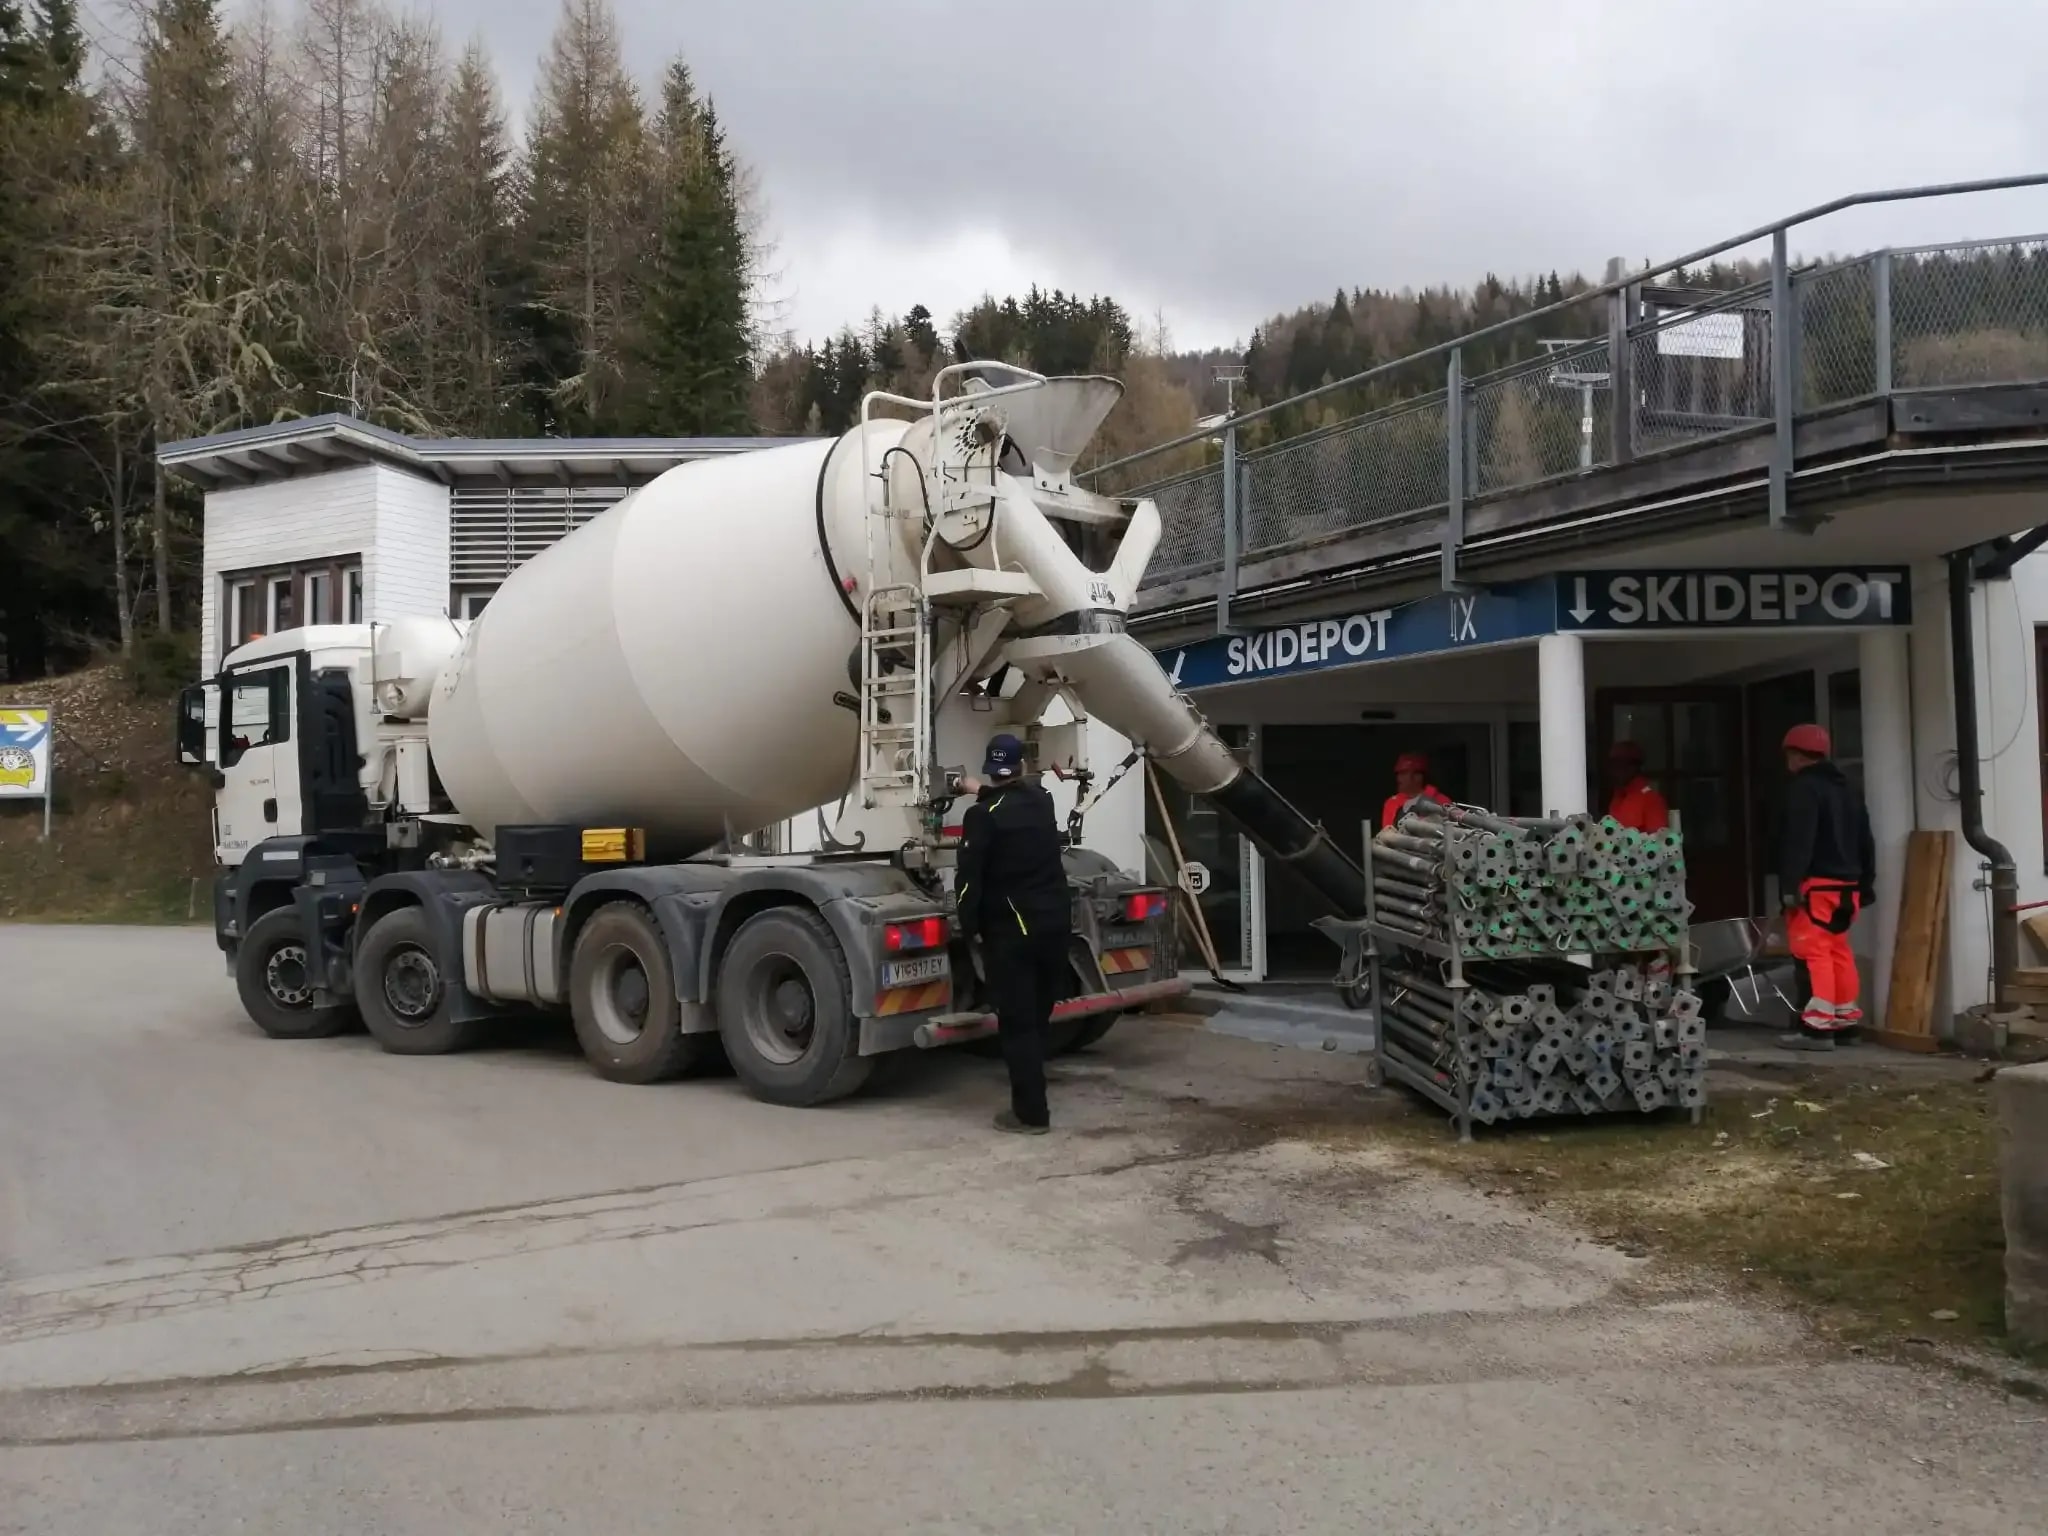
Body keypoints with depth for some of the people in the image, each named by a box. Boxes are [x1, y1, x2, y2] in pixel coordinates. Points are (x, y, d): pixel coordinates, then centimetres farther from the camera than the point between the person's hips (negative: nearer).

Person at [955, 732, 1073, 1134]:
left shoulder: (983, 815, -11)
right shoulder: (1040, 799, 9)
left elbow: (969, 877, -14)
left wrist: (970, 926, -2)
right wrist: (981, 793, 50)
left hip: (1012, 930, -6)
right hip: (1055, 922, 6)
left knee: (1018, 1022, -2)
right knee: (1038, 1015, 18)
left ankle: (1030, 1112, -1)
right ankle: (1032, 1100, 32)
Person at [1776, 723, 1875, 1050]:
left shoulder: (1803, 788, -9)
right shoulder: (1846, 789, 19)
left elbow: (1798, 841, -20)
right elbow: (1865, 842, 21)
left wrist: (1790, 885, -23)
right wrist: (1864, 885, 25)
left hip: (1816, 885, -9)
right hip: (1846, 885, 9)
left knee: (1813, 953, -10)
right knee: (1838, 949, 19)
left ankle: (1818, 1027, -14)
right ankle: (1847, 1018, 25)